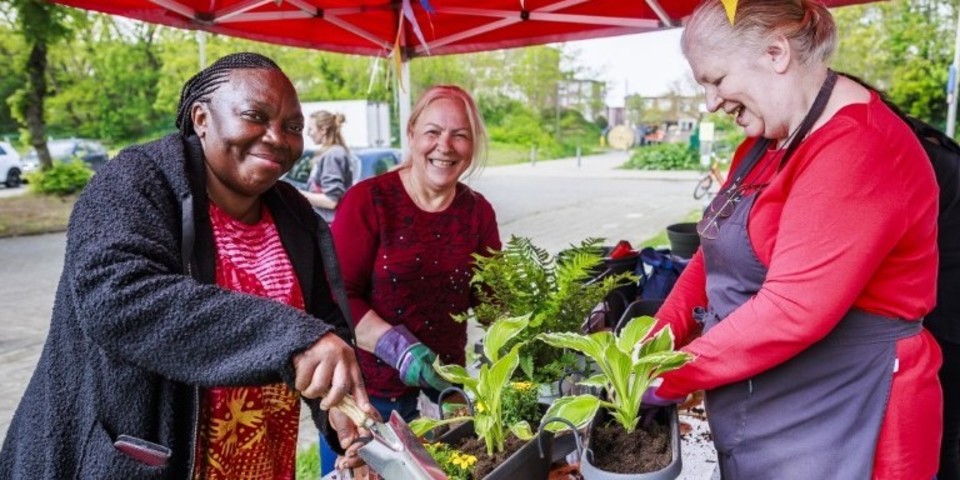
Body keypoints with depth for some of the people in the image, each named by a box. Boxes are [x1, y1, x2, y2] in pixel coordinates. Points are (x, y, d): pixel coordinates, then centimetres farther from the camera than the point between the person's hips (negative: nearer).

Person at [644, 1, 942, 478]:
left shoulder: (858, 149, -22)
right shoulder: (766, 141, 9)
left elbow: (791, 310, -28)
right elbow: (715, 255, 8)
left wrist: (670, 376, -18)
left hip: (838, 429, -8)